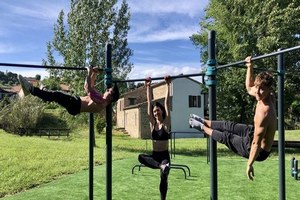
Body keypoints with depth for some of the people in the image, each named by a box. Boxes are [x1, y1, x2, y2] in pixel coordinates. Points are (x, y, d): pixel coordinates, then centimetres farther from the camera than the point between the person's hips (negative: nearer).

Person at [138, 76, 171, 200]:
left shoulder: (166, 123, -6)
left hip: (164, 155, -3)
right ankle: (160, 166, -38)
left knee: (163, 179, -9)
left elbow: (167, 102, -9)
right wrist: (148, 86, 3)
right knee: (141, 157, -26)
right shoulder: (152, 123, 3)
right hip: (154, 155, 3)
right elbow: (149, 101, 2)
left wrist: (168, 85, -11)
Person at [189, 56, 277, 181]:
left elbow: (256, 143, -32)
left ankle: (202, 127, 34)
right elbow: (249, 88, 10)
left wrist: (249, 165, -25)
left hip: (260, 151, -8)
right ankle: (204, 122, 43)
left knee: (226, 137, 11)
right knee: (229, 126, 21)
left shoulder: (264, 112, -37)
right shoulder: (268, 96, -11)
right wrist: (250, 67, 3)